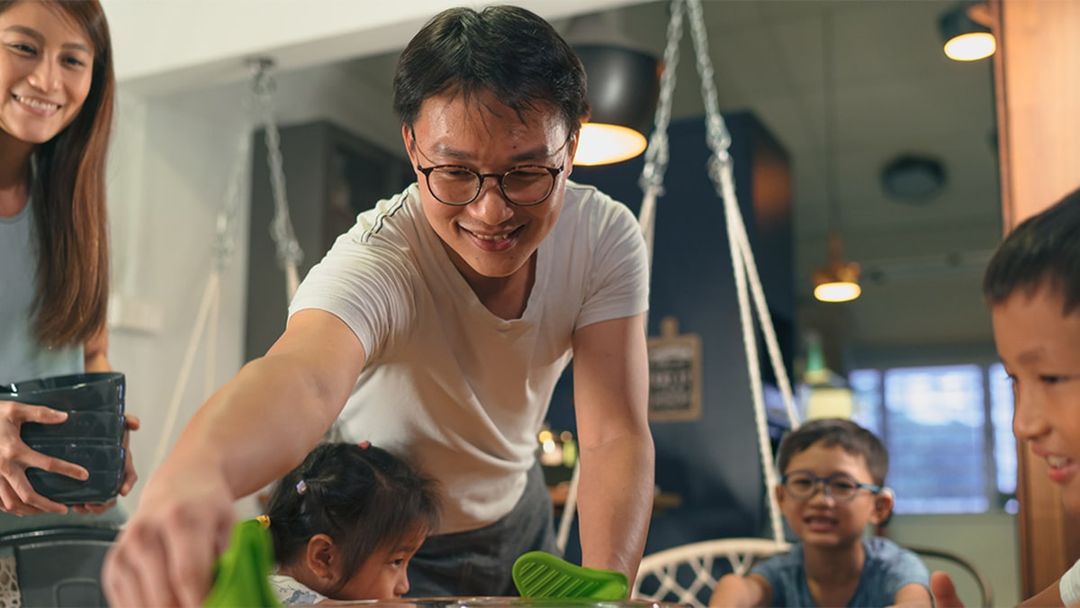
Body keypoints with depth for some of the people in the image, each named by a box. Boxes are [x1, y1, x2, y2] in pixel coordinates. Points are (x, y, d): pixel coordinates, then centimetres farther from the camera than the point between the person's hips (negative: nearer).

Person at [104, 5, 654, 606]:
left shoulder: (606, 236, -21)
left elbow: (615, 434, -25)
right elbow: (301, 376, -56)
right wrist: (190, 475, -78)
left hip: (516, 514, 4)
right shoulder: (376, 260, -35)